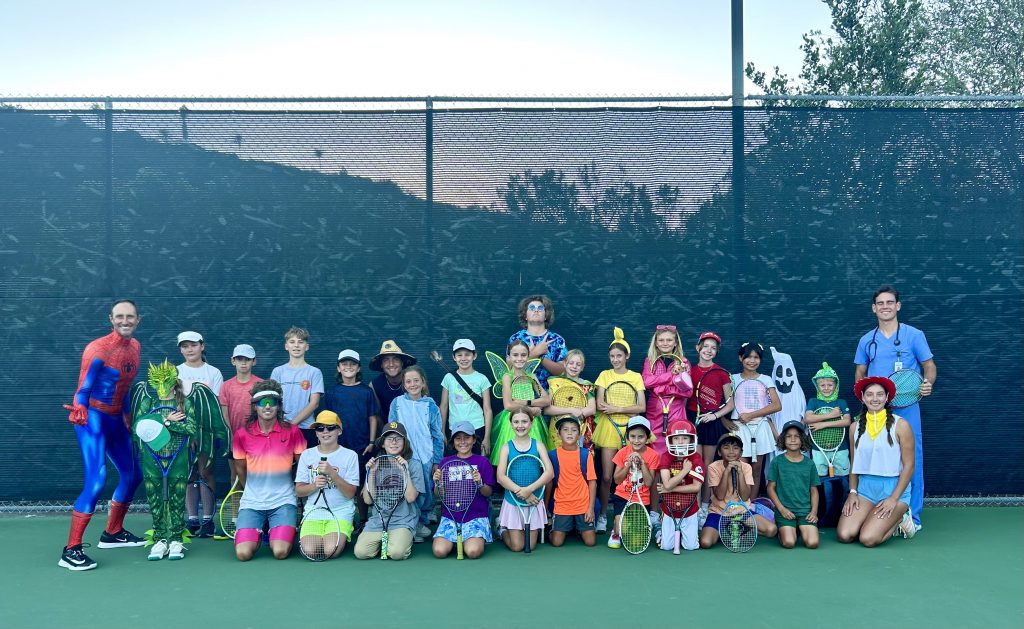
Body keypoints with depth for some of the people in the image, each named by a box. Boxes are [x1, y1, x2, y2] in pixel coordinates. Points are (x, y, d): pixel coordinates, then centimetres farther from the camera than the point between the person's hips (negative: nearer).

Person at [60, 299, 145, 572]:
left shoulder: (135, 347, 6)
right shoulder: (98, 349, -16)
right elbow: (83, 388, -18)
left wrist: (129, 417, 20)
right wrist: (80, 411, -37)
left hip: (116, 419, 8)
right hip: (93, 418, -8)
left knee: (132, 475, 16)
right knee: (96, 481, -20)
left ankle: (112, 533, 33)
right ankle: (71, 550, -14)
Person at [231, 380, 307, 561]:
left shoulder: (292, 431, -5)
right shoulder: (242, 435, -2)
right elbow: (241, 469, 13)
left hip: (283, 502, -1)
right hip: (251, 503, 1)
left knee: (280, 552, -19)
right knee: (243, 553, -16)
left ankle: (283, 533, 16)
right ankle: (258, 532, 18)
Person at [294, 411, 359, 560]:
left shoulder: (350, 455, 0)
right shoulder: (307, 455, 7)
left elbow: (350, 493, -6)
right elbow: (298, 491, 7)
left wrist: (332, 473, -19)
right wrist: (314, 485, -14)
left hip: (341, 512, -2)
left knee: (330, 551, -25)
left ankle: (342, 537, 8)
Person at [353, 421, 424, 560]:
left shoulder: (414, 466, -1)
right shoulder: (375, 465, 7)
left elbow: (411, 498, -10)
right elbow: (368, 500, 1)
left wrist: (405, 471, -14)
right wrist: (371, 473, -8)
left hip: (403, 521, -3)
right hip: (377, 519, 3)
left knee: (397, 553, -28)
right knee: (360, 552, -19)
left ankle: (406, 540, 6)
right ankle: (381, 542, 12)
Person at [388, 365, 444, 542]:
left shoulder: (430, 405, 1)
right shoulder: (397, 403, 2)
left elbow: (438, 435, 5)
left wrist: (437, 461, 2)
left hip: (426, 458, 0)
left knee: (425, 493, 4)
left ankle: (423, 523, 20)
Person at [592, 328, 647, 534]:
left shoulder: (636, 377, 6)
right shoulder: (605, 375, 7)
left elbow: (642, 407, -4)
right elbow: (600, 405, -4)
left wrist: (616, 409, -13)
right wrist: (627, 408, -16)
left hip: (630, 429, 0)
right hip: (608, 428, 0)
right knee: (606, 476, -4)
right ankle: (602, 516, 8)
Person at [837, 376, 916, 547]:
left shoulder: (900, 425, -5)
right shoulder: (856, 427, 8)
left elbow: (908, 465, -6)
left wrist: (894, 499, -12)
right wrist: (852, 492, 2)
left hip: (893, 487, -4)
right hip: (865, 487, 4)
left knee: (868, 539, -20)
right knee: (844, 535, -15)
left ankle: (899, 520, 9)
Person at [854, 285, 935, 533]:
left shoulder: (914, 335, 1)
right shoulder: (866, 340, 11)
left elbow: (929, 366, 2)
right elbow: (859, 374, 17)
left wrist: (928, 383, -18)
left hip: (906, 407, -3)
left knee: (911, 461, -3)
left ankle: (912, 516, 5)